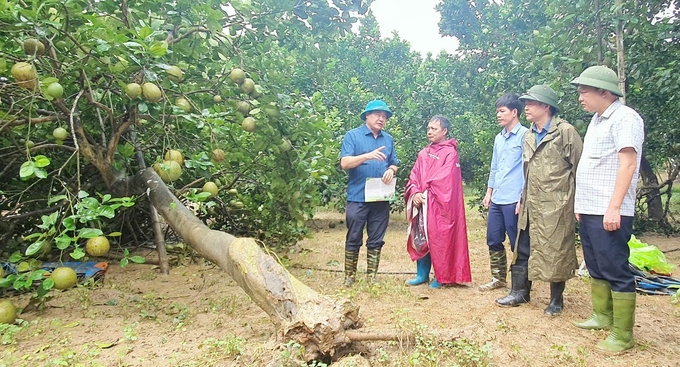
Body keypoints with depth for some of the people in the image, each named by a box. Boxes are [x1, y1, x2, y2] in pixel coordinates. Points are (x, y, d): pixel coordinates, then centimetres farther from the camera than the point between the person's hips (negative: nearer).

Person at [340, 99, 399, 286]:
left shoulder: (388, 139, 14)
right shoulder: (352, 136, -1)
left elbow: (394, 164, 18)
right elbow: (344, 163, -12)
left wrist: (391, 170, -6)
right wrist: (368, 155, -26)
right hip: (358, 198, -4)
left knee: (376, 241, 9)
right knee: (353, 240, 4)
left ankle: (371, 277, 20)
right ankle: (349, 277, 16)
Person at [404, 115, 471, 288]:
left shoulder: (450, 153, -5)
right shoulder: (423, 154, 15)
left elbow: (444, 180, -14)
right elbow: (414, 177, 9)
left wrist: (426, 194, -14)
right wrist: (415, 193, -9)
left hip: (440, 204, -6)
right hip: (421, 203, 6)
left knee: (439, 240, -1)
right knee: (420, 239, 8)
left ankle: (441, 277, 11)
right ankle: (422, 274, 18)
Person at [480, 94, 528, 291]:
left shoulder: (524, 135, -7)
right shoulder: (499, 138, 16)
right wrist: (489, 193, 17)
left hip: (514, 200, -7)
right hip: (496, 200, 8)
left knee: (517, 243, 2)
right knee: (493, 240, 12)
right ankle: (498, 279, 26)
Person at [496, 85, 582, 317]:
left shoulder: (565, 132, -9)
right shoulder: (528, 136, 13)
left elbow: (580, 168, -8)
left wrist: (577, 201, -8)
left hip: (556, 205, -7)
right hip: (531, 205, 7)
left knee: (555, 253, 4)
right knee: (523, 249, 11)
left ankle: (556, 299, 19)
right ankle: (520, 292, 24)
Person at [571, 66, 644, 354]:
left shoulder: (624, 117, -10)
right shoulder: (597, 120, 17)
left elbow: (627, 164, -18)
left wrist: (613, 207, -23)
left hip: (608, 213, -9)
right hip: (589, 210, 9)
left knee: (615, 271, -3)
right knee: (596, 268, 17)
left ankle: (622, 335, 5)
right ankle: (603, 316, 31)